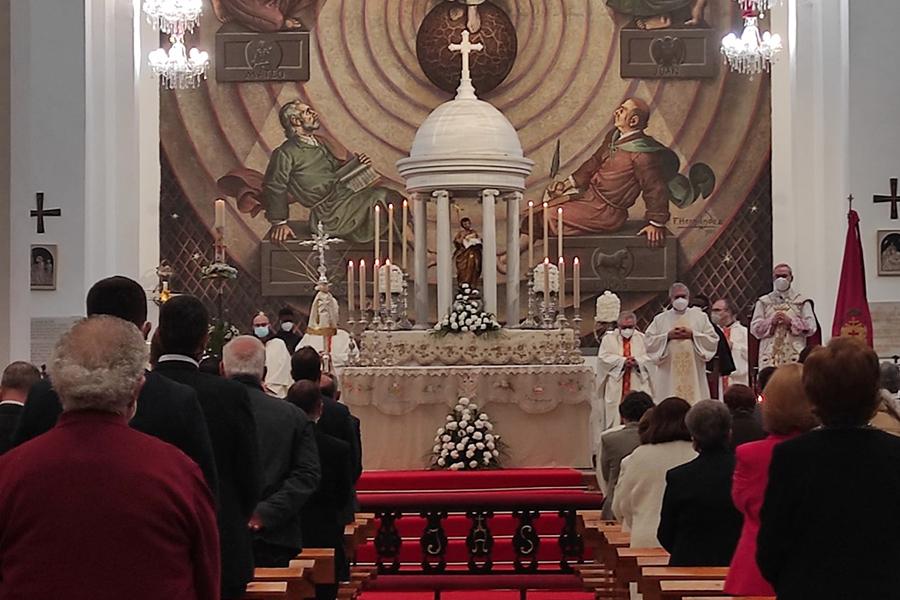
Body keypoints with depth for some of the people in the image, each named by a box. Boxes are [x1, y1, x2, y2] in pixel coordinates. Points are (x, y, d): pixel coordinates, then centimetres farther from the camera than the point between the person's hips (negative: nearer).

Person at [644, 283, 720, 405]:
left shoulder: (700, 317, 11)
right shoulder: (660, 319, 11)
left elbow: (713, 340, 3)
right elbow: (648, 341, 3)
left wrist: (693, 335, -9)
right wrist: (668, 336, -9)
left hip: (694, 375, 0)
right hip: (668, 375, 0)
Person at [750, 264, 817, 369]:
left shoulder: (802, 301, 10)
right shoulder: (763, 302, 14)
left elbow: (811, 327, 1)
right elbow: (754, 328, 6)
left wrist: (790, 321, -9)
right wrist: (771, 322, -9)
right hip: (770, 355, 1)